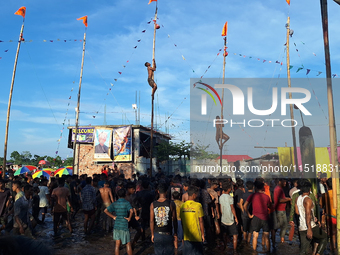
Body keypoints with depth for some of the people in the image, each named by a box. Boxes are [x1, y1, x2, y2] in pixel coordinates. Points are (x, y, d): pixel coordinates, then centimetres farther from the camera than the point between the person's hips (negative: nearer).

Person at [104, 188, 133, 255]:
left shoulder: (114, 203, 2)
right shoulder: (126, 203, -11)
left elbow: (105, 210, -1)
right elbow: (131, 211, -27)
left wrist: (113, 217, 2)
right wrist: (129, 218, -11)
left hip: (116, 226, 4)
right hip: (124, 226, -4)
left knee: (117, 244, 11)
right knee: (128, 244, 10)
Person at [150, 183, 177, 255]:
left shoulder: (153, 205, -5)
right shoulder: (171, 204, -10)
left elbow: (151, 221, -3)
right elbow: (174, 220, -4)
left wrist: (152, 234, 8)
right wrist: (175, 232, 9)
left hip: (157, 234, 2)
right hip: (168, 234, -2)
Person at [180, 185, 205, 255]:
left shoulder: (182, 206, -1)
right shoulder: (198, 205, -13)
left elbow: (182, 221, 6)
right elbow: (201, 221, -10)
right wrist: (202, 234, 2)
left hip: (186, 236, 4)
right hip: (197, 236, -4)